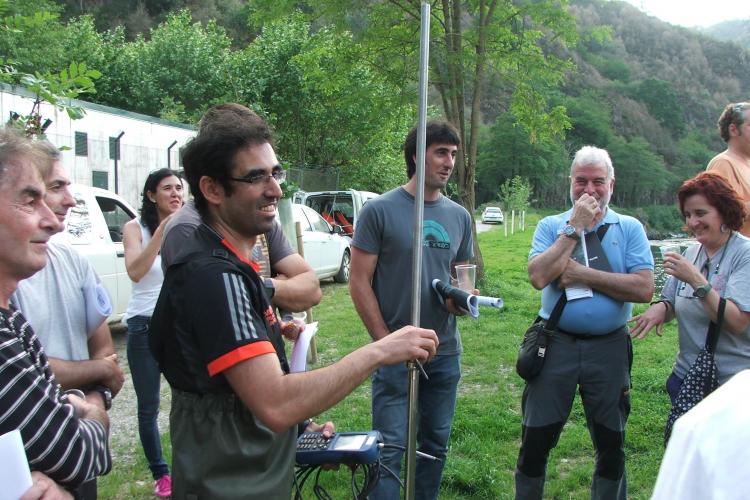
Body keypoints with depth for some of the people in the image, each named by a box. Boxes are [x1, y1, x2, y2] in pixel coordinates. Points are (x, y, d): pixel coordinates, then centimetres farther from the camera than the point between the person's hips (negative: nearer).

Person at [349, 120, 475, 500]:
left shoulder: (460, 217, 7)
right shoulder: (380, 210, -8)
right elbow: (360, 282, -9)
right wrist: (385, 341, -13)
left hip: (446, 352, 5)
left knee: (436, 444, 16)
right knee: (391, 449, 0)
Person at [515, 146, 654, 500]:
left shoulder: (630, 229, 2)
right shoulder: (551, 226, 3)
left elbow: (644, 288, -12)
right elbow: (538, 276, -16)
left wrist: (581, 275, -14)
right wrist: (575, 228, -13)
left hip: (609, 347, 0)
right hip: (556, 343, 0)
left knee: (611, 444, 15)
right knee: (536, 438, 8)